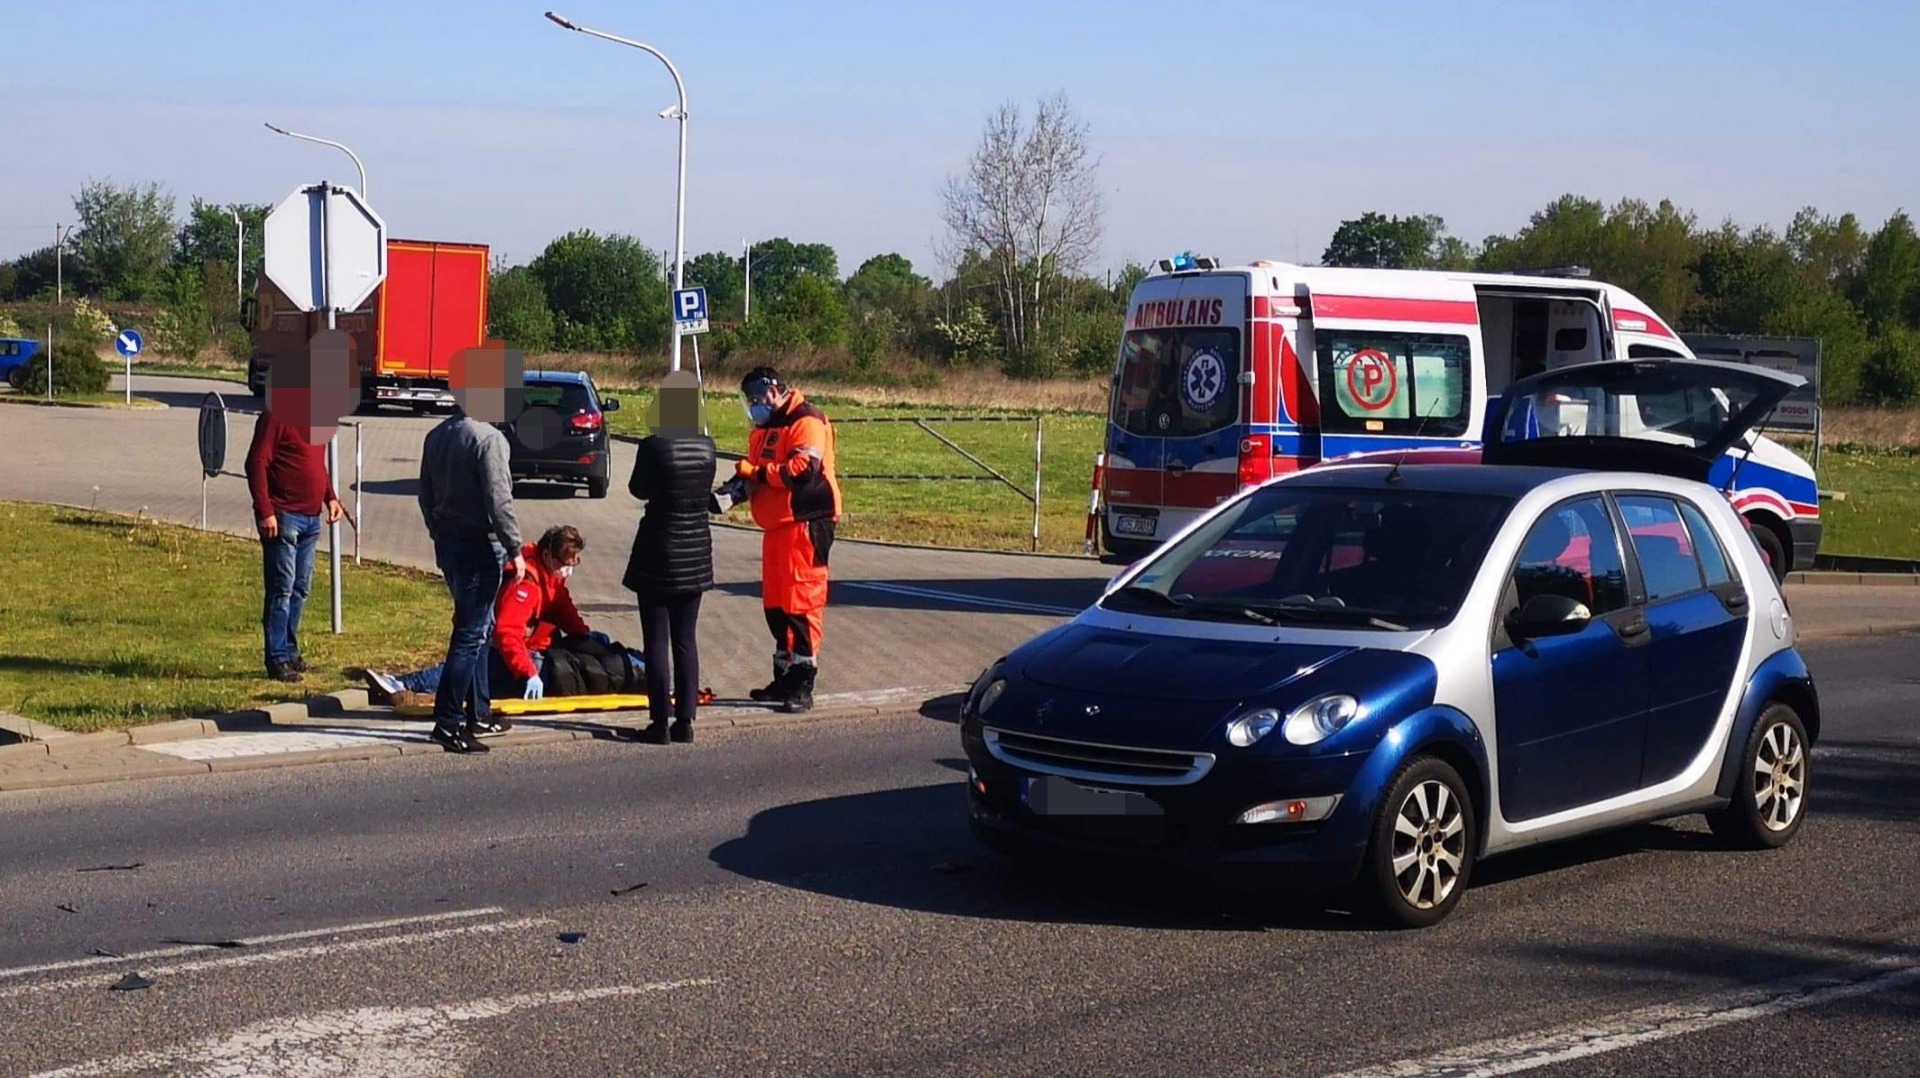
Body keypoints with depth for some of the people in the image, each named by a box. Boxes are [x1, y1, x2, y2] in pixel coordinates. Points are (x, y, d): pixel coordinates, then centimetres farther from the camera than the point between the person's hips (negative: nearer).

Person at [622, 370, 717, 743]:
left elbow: (638, 490, -1)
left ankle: (660, 723, 2)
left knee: (657, 641, 1)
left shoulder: (654, 446, -16)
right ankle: (685, 720, 11)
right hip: (696, 551, 5)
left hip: (658, 549, -5)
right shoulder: (707, 447, -2)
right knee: (686, 640, 10)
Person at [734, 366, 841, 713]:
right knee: (775, 603, 12)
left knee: (802, 601, -11)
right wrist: (742, 481, -2)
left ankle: (803, 684, -10)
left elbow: (805, 468, -23)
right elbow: (757, 470, 21)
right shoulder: (765, 427, 20)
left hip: (805, 524, -10)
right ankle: (784, 677, 22)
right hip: (776, 525, 10)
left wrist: (758, 473, -16)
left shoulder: (806, 421, -11)